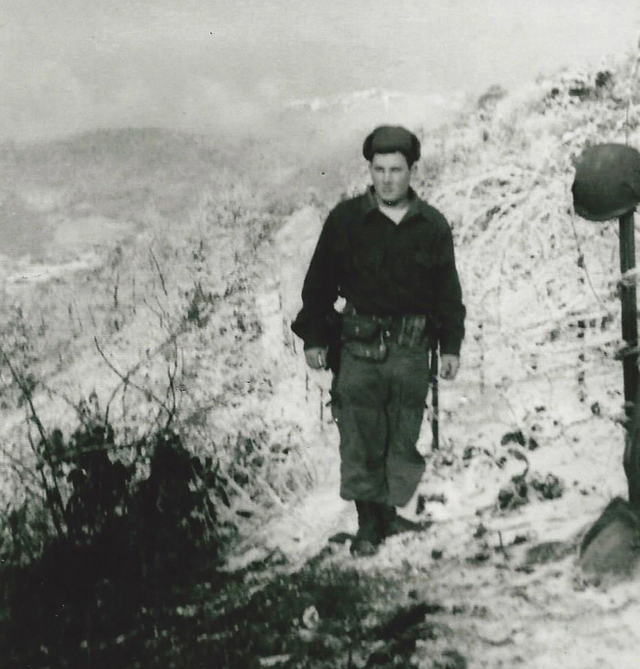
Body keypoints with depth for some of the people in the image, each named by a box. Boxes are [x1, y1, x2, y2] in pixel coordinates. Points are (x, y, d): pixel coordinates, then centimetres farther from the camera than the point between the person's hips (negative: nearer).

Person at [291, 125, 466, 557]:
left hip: (412, 347, 2)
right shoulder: (346, 219, 2)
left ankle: (390, 509, 22)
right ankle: (369, 523, 6)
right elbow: (319, 282, 5)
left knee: (404, 437, 5)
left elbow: (448, 291, 12)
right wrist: (314, 337, 0)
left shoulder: (433, 226, 7)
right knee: (360, 439, -4)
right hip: (358, 346, -1)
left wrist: (451, 345, 8)